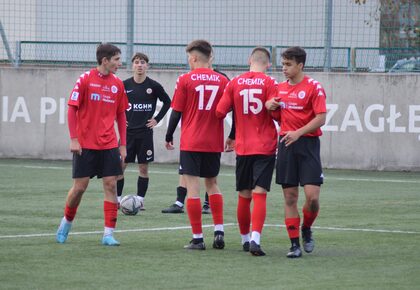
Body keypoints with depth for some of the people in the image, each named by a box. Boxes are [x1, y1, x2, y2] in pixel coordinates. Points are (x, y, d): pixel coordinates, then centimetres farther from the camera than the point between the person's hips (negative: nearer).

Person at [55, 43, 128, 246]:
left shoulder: (117, 84, 6)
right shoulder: (85, 79, -7)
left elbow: (121, 115, 12)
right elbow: (72, 109, -5)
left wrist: (123, 144, 9)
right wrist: (73, 139, -11)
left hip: (109, 145, 3)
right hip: (85, 144, -3)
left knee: (111, 185, -5)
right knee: (80, 186, 0)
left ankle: (108, 233, -2)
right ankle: (66, 222, 26)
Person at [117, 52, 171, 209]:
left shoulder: (154, 86, -1)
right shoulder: (124, 85, 0)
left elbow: (167, 102, 11)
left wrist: (157, 119, 4)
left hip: (145, 132, 0)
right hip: (127, 131, 0)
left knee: (144, 167, 3)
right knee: (120, 165, -3)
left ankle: (140, 200, 11)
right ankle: (117, 199, 4)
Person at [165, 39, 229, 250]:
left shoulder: (185, 80, -5)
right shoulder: (222, 81, 3)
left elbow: (176, 112, -3)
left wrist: (169, 136, 9)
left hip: (190, 143, -3)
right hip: (214, 143, 4)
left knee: (192, 187, 0)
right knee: (212, 184, 18)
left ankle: (197, 238, -3)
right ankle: (219, 230, 6)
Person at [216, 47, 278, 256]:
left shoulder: (234, 83, 2)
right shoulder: (269, 83, -6)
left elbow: (220, 112, 0)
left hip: (242, 147, 3)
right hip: (265, 147, -3)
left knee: (244, 196, 14)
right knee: (260, 194, -7)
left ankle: (245, 238, 26)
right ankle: (255, 239, -21)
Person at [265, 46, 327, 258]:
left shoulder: (313, 87, -5)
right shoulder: (281, 88, 13)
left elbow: (321, 118, -12)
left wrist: (298, 133, -21)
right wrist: (269, 105, 0)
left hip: (308, 143, -5)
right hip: (286, 144, 5)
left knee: (312, 196, -11)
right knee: (289, 197, 1)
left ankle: (306, 229, 17)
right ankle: (295, 244, 6)